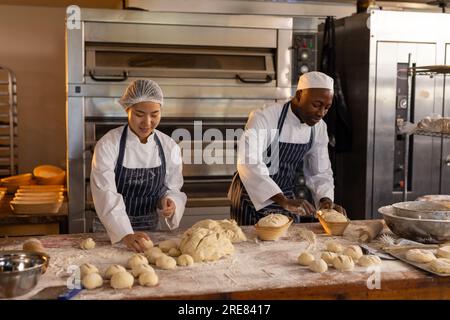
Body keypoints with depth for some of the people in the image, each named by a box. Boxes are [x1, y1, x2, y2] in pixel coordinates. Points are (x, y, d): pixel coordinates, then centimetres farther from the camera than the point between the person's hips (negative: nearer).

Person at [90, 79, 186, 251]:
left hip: (151, 229, 2)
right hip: (113, 230, -2)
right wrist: (126, 234, -32)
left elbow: (173, 190, 5)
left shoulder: (169, 147, -4)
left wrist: (168, 203, -17)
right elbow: (107, 196, -20)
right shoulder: (108, 145, -13)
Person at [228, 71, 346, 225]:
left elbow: (320, 171, 1)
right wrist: (284, 201, -46)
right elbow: (249, 164, -38)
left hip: (286, 199, 6)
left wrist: (326, 200, -19)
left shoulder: (319, 127, -5)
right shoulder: (264, 118, -25)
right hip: (252, 198, -5)